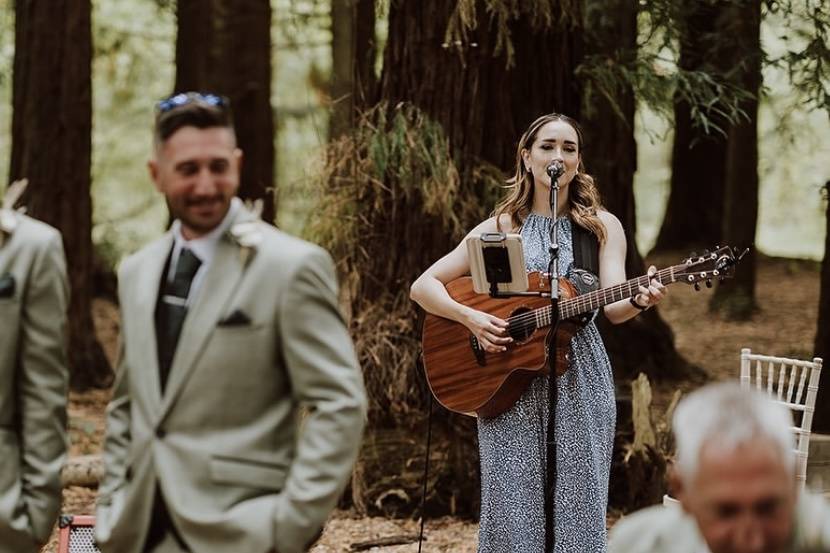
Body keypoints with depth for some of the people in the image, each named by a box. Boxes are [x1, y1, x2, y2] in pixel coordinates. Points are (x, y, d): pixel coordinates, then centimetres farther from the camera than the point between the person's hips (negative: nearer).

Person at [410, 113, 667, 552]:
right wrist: (471, 318, -13)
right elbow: (423, 287, 4)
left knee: (576, 507, -1)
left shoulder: (601, 226, 6)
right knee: (512, 511, -1)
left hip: (579, 382, 0)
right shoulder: (501, 228, 6)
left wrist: (639, 300, -29)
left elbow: (613, 307, -6)